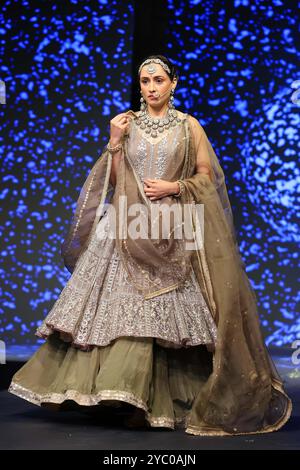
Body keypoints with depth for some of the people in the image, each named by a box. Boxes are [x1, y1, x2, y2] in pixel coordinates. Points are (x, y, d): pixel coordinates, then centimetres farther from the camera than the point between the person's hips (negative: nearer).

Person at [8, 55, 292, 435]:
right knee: (127, 306, -7)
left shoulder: (189, 126, 6)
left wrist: (174, 187, -10)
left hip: (174, 232, -1)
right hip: (131, 229, 1)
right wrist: (114, 143, -5)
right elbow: (114, 181, 8)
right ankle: (129, 395, -1)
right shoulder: (126, 125, 10)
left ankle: (162, 399, 3)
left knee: (166, 313, -4)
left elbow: (207, 176, 5)